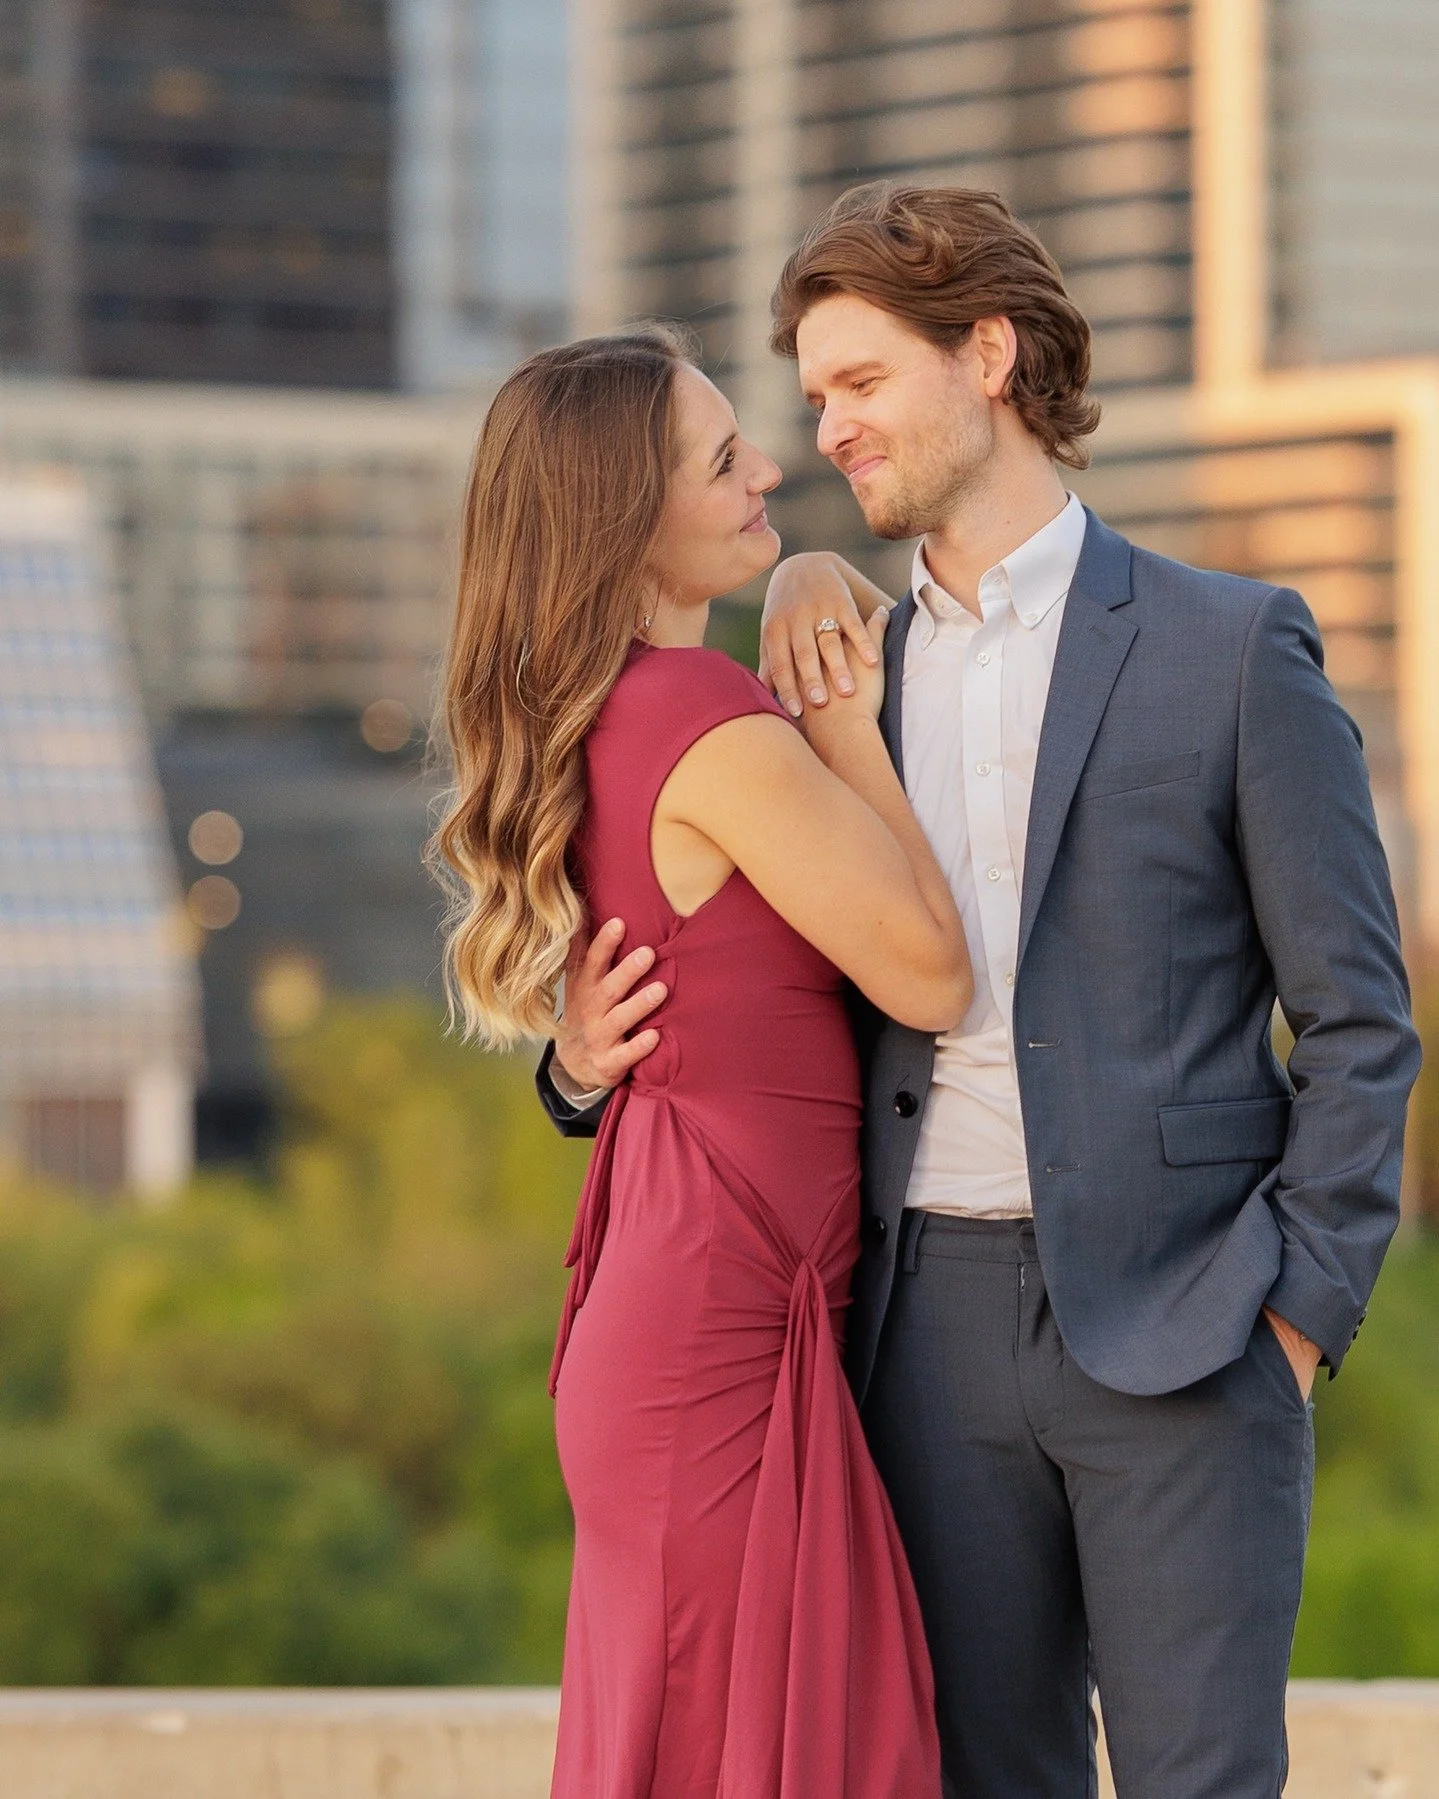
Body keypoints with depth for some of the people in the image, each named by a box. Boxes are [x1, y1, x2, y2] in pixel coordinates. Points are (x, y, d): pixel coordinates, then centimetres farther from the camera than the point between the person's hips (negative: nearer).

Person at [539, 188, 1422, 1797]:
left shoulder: (1231, 649, -2)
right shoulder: (842, 676, 13)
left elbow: (1358, 1020, -2)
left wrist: (1300, 1314, -9)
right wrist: (594, 1057, -2)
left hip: (1176, 1329, -5)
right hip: (938, 1331, 5)